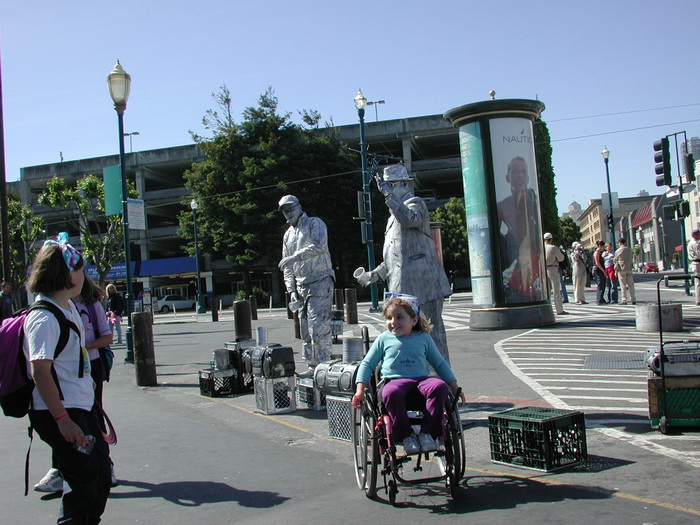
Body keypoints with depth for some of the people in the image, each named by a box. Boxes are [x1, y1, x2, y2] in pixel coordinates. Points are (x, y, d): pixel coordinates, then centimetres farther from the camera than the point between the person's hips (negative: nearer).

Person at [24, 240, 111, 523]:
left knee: (100, 471, 18)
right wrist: (63, 419, -27)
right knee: (82, 479, -4)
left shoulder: (69, 307, 9)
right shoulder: (44, 318, -21)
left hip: (82, 407, 10)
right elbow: (40, 372, -26)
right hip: (61, 414, -10)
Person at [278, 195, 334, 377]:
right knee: (305, 329, 8)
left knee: (318, 327, -14)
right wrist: (291, 290, 8)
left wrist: (295, 256, -24)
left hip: (320, 282, -8)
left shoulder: (314, 223, 0)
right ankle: (313, 366, 14)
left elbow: (320, 245, -20)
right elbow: (287, 266, 19)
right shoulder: (288, 234, 20)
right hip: (301, 285, 8)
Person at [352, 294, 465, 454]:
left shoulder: (424, 338, 16)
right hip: (394, 380, -1)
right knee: (391, 393, -37)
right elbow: (367, 364, 16)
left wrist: (455, 387, 18)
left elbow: (440, 363, 25)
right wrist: (360, 390, 3)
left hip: (421, 379, 2)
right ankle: (406, 435, -21)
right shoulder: (384, 339, 13)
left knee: (440, 386, -31)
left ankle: (427, 432, -21)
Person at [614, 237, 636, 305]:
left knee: (623, 285, 0)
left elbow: (615, 261, -2)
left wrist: (616, 270, 7)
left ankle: (624, 300, -1)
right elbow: (631, 258, 13)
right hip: (629, 269, 4)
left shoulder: (618, 251, -7)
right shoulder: (629, 250, 5)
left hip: (621, 270, -4)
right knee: (631, 285, 7)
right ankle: (633, 300, 8)